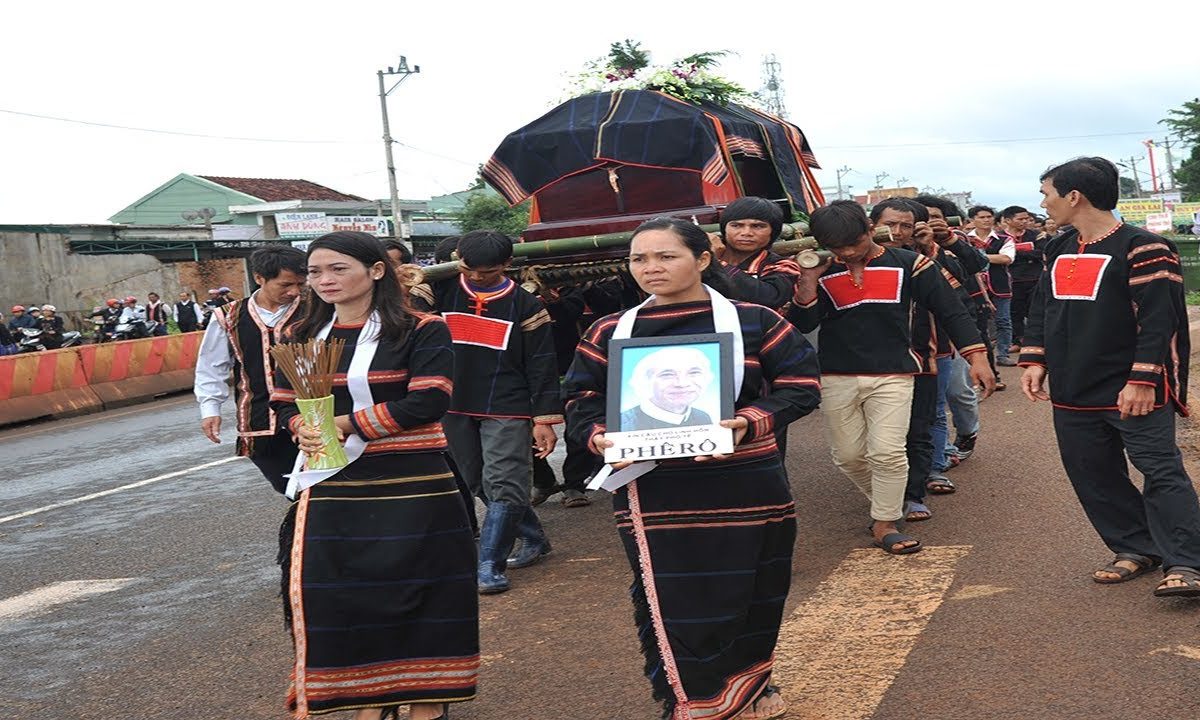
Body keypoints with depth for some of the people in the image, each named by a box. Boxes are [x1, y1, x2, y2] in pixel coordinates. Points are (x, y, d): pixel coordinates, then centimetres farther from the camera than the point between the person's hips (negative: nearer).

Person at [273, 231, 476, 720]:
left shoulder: (421, 331, -6)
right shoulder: (300, 338, 10)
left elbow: (428, 402, -15)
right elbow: (284, 404, 14)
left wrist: (346, 425, -16)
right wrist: (304, 429, -11)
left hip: (412, 489, -4)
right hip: (331, 489, 4)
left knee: (418, 595, 3)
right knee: (334, 596, 3)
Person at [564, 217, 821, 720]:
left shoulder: (754, 321, 1)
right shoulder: (610, 333, 6)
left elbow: (801, 386, -2)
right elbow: (580, 400, 8)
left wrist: (749, 423, -19)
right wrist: (599, 437, -15)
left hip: (744, 489, 0)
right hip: (652, 492, 0)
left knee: (749, 596, 12)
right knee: (669, 603, 0)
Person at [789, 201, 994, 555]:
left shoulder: (908, 264, -3)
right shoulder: (822, 274, 2)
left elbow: (950, 310, 0)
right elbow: (802, 325, -5)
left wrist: (976, 357, -6)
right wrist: (809, 279, -19)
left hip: (892, 376, -2)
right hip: (836, 378, 3)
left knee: (887, 452, -10)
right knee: (848, 456, 9)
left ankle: (885, 524, 5)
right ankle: (885, 505, 32)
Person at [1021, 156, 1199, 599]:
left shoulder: (1141, 249, -11)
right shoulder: (1059, 251, 12)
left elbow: (1159, 319, -16)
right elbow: (1042, 309, 17)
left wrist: (1142, 381, -20)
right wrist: (1035, 361, 6)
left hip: (1132, 394, -8)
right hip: (1073, 394, 8)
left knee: (1161, 471, -8)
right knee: (1094, 477, 10)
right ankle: (1137, 549, 22)